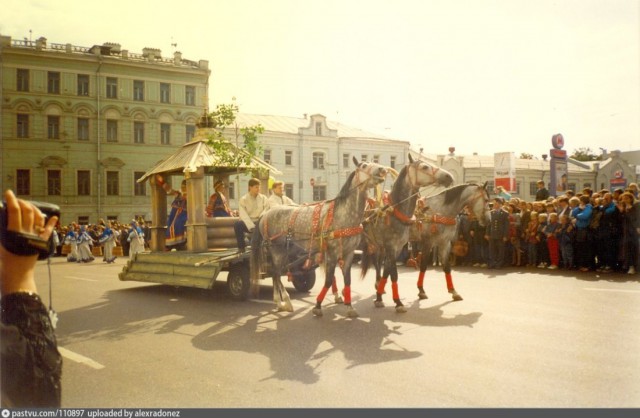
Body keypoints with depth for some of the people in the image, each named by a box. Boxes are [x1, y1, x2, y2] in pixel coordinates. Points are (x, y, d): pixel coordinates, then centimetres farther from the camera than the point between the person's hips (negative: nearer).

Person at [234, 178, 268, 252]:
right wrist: (252, 227, -26)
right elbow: (243, 215, -12)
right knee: (237, 224, -32)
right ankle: (241, 248, -17)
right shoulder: (243, 199, 0)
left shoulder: (263, 198, 8)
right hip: (248, 224, -1)